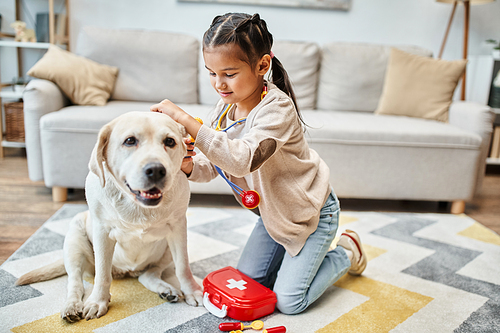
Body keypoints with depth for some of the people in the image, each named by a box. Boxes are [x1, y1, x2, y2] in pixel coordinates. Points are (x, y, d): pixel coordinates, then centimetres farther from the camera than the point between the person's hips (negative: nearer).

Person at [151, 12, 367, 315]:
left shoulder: (277, 107, -30)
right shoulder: (227, 106, -6)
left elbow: (243, 159, -46)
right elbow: (213, 166, -3)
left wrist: (187, 120, -44)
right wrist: (189, 165, -26)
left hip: (312, 211, -7)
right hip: (274, 211, 8)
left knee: (289, 302, -5)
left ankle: (347, 253, 17)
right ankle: (297, 255, 30)